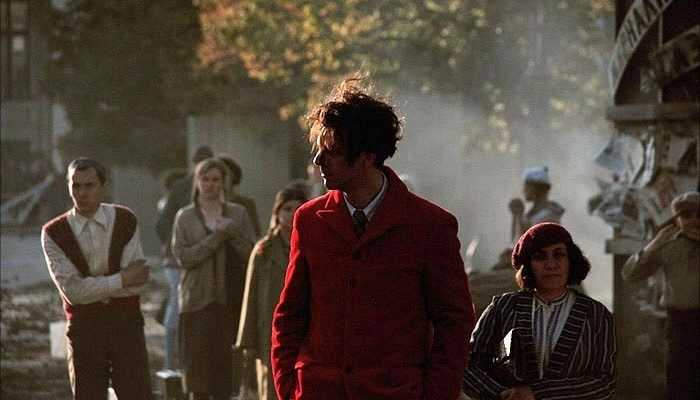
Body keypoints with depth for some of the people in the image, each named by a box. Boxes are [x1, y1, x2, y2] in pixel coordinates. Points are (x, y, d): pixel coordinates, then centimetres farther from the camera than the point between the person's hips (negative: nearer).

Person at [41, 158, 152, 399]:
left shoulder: (125, 221, 0)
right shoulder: (54, 233, -3)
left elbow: (137, 284, -6)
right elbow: (72, 291, -13)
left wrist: (93, 287, -13)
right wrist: (121, 280, -13)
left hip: (126, 325, 1)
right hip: (84, 329, -1)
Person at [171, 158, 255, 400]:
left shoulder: (238, 214, 9)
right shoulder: (185, 217, 6)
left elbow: (251, 253, 2)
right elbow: (182, 257, -6)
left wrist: (232, 232, -13)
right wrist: (217, 236, -12)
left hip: (231, 298, 1)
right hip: (198, 299, -1)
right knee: (198, 363, -4)